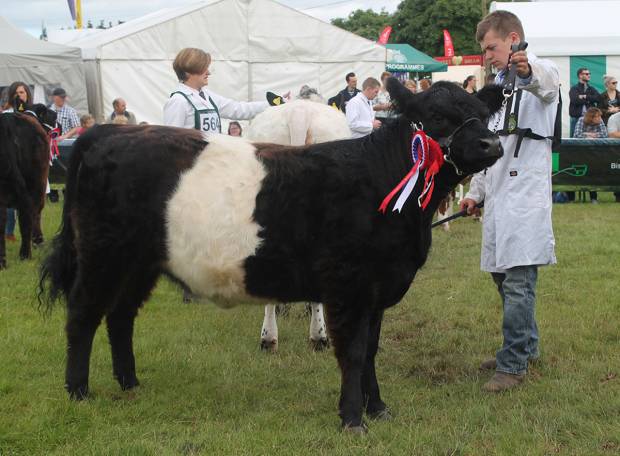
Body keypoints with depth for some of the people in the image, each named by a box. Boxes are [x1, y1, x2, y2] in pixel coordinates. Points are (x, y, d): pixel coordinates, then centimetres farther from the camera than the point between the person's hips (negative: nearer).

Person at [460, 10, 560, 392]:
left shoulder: (539, 71, -6)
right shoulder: (500, 85, 22)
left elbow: (548, 81, -34)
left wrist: (529, 71, -56)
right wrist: (476, 192, 22)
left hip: (525, 194, -9)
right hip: (499, 196, 9)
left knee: (518, 282, -10)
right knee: (502, 274, 14)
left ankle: (514, 365, -3)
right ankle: (525, 346, 30)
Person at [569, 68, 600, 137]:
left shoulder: (591, 89, 17)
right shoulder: (574, 89, 4)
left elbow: (598, 98, -1)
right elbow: (575, 100, -14)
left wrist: (585, 97, -9)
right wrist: (590, 100, -4)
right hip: (576, 118, -3)